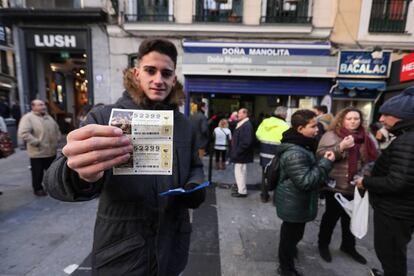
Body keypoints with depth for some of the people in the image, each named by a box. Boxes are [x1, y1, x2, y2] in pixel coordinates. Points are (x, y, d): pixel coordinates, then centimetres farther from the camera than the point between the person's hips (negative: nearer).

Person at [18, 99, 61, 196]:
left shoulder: (48, 117, 13)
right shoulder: (28, 117, -10)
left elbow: (57, 129, 22)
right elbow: (23, 133, -20)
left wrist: (57, 140, 10)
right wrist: (36, 142, -21)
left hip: (51, 151, 6)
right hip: (38, 152, -6)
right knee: (38, 172, 6)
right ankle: (38, 188, 22)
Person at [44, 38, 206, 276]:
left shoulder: (184, 124, 0)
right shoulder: (104, 117, -11)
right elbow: (55, 180, -19)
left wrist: (196, 188, -10)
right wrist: (81, 174, -42)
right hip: (120, 254, -2)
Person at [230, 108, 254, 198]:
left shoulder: (247, 125, -20)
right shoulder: (241, 124, 12)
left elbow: (247, 142, -27)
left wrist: (237, 152, -22)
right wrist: (235, 151, 13)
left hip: (241, 154, -10)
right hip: (239, 154, 10)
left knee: (239, 173, 1)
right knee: (240, 173, 20)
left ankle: (242, 192, 16)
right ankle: (241, 189, 34)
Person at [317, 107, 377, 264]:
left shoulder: (364, 137, 9)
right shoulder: (332, 135, -10)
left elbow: (370, 159, 17)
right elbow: (321, 155, -20)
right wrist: (341, 147, -30)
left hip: (356, 186, 6)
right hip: (336, 186, -6)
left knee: (350, 217, 20)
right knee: (332, 216, 9)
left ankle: (348, 246, 42)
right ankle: (323, 244, 31)